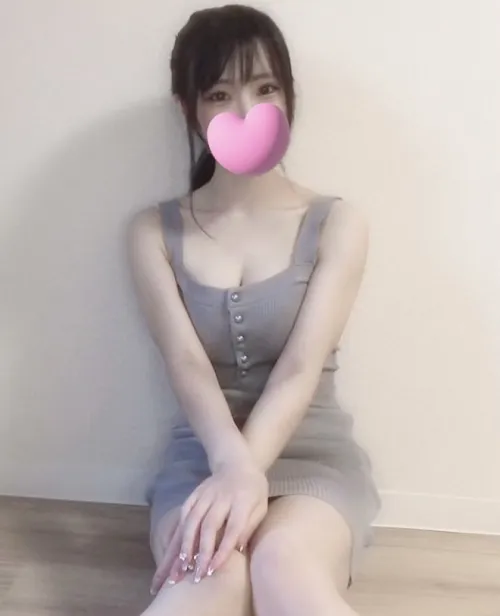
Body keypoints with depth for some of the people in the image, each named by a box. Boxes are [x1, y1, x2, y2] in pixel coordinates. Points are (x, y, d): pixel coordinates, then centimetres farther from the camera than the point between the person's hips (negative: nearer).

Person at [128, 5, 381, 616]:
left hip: (314, 456, 0)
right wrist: (233, 465, -32)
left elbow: (301, 368, -12)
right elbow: (186, 365, -11)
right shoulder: (155, 231, 4)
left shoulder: (337, 223, 1)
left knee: (282, 565, -37)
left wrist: (246, 474, -31)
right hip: (202, 455, 1)